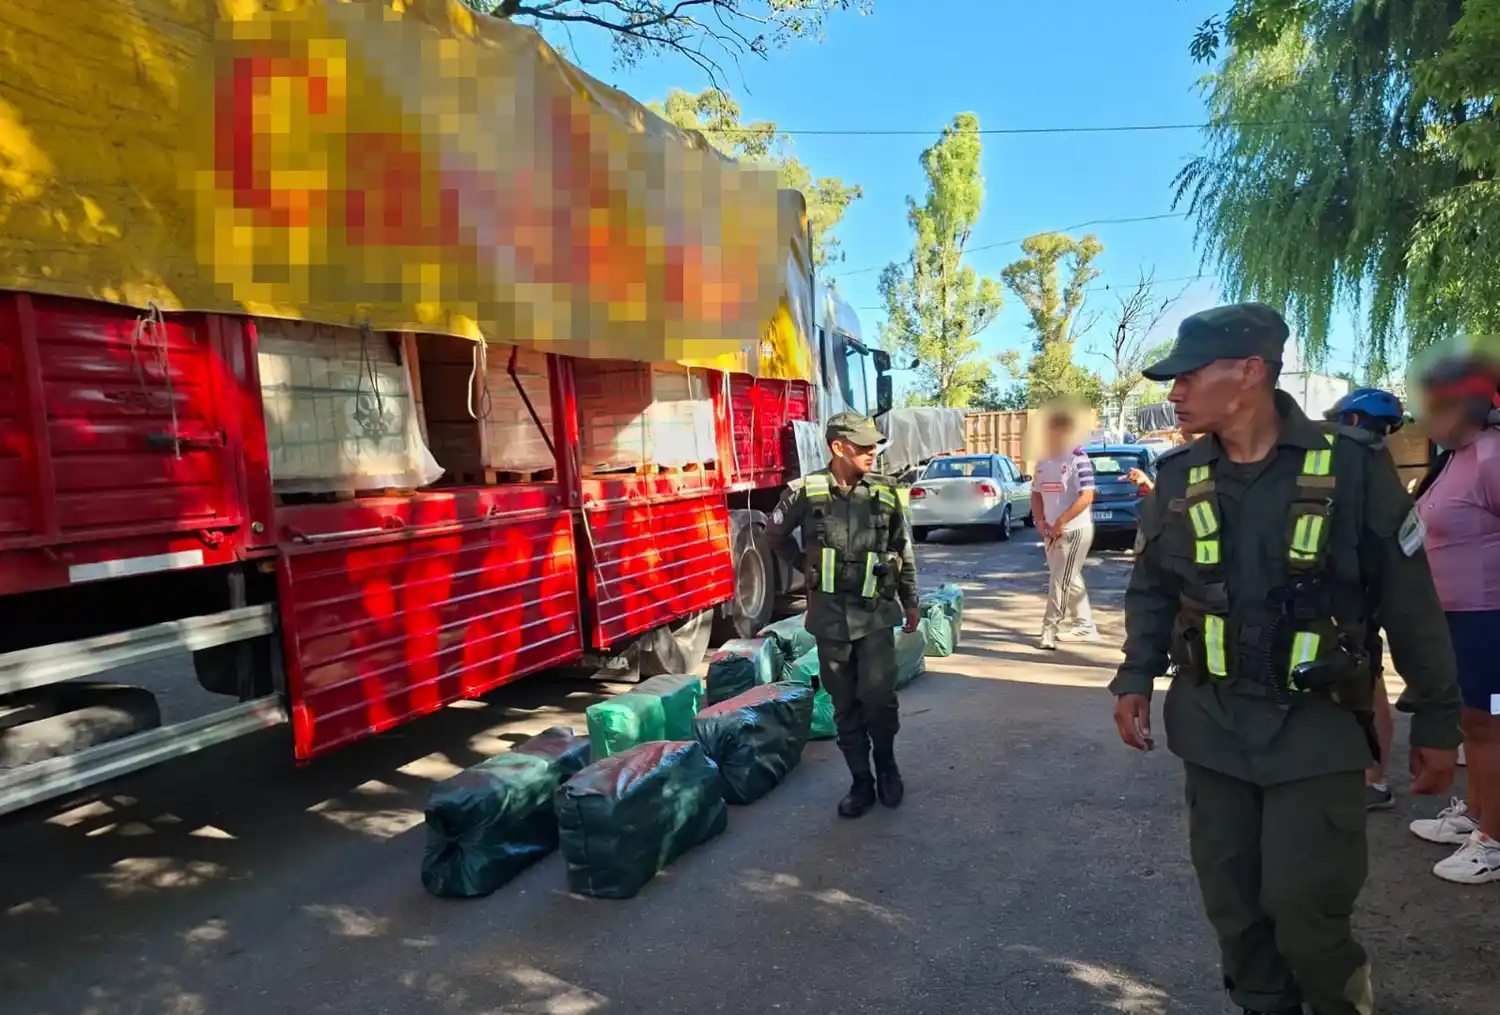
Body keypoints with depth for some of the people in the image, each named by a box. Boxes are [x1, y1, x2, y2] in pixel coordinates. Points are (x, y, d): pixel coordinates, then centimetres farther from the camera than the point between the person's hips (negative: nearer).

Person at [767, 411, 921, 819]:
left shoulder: (885, 493, 0)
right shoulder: (805, 491, -6)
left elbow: (904, 552, 10)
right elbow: (775, 534, 11)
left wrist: (910, 601, 14)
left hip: (876, 613, 0)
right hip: (830, 614, 0)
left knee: (878, 695, -10)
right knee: (845, 705, 8)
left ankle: (886, 763, 18)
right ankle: (861, 782, 22)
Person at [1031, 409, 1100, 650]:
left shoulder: (1078, 458, -13)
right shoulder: (1043, 461, 10)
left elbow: (1087, 496, -18)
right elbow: (1037, 494, 16)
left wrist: (1060, 522, -19)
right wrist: (1040, 521, 0)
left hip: (1075, 529, -8)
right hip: (1051, 531, 8)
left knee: (1061, 580, -7)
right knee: (1070, 580, 13)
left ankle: (1050, 628, -2)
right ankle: (1085, 626, 23)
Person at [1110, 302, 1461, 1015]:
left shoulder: (1353, 467, -10)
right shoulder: (1178, 478, 1)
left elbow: (1411, 606, -4)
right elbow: (1151, 592, 11)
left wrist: (1436, 720, 0)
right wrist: (1135, 680, 1)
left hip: (1316, 729, -3)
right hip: (1211, 725, 4)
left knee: (1304, 908, -1)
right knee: (1232, 903, 13)